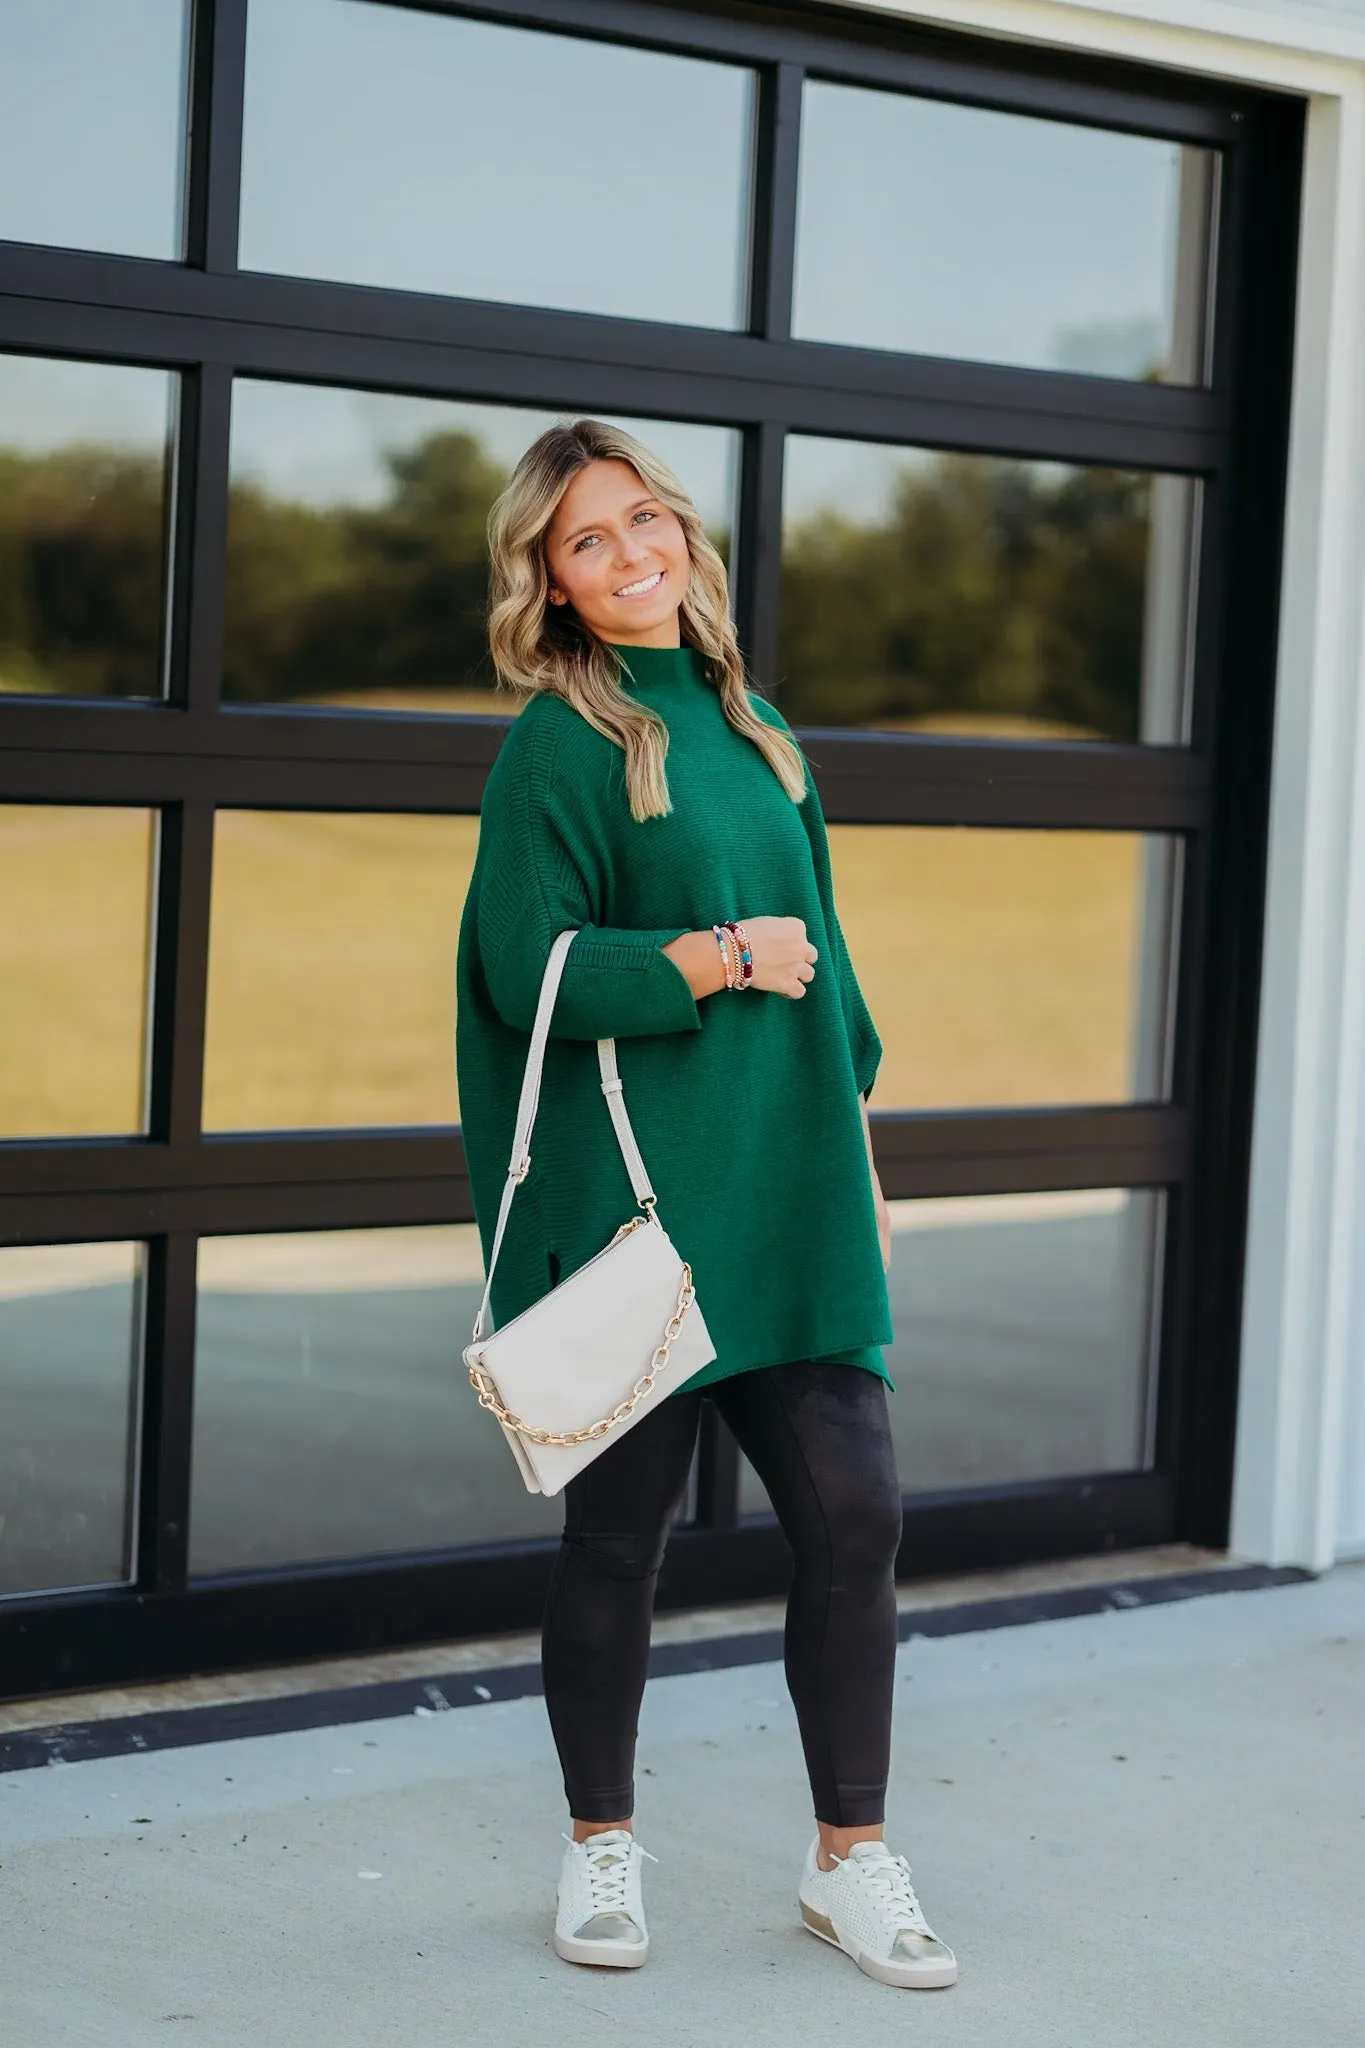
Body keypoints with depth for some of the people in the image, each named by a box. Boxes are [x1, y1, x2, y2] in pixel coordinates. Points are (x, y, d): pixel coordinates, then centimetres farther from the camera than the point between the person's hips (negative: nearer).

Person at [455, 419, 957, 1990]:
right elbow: (532, 970, -13)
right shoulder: (557, 746, -4)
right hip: (637, 1195, -5)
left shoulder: (751, 729, 15)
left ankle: (850, 1860, 13)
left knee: (854, 1514, 0)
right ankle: (600, 1848, 21)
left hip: (787, 1193, 5)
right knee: (621, 1529, 4)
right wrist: (725, 954, -12)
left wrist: (855, 1156, 15)